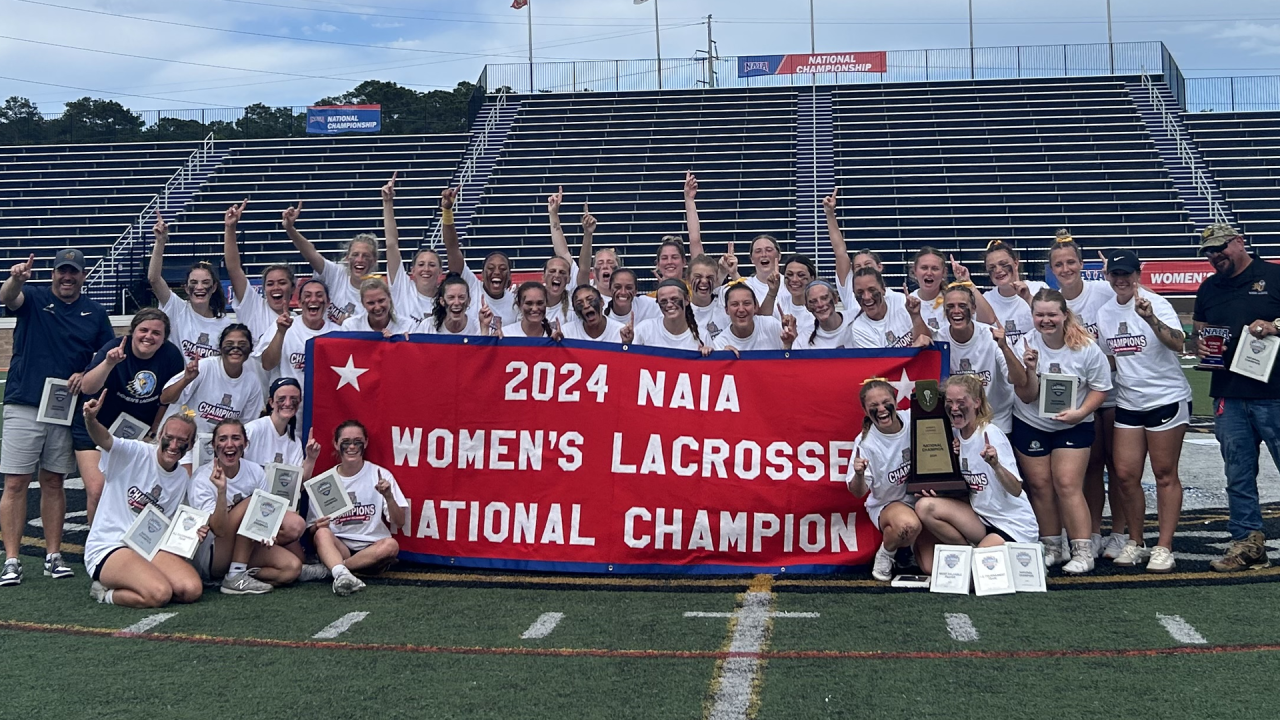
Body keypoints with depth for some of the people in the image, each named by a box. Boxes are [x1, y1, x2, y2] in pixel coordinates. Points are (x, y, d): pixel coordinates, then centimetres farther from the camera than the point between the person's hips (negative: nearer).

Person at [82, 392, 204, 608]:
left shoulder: (184, 479, 11)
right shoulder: (136, 453, -7)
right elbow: (104, 439, -27)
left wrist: (193, 533, -2)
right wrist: (90, 420, -49)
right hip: (109, 548, -7)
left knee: (192, 590, -18)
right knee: (160, 594, -30)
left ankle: (111, 592, 1)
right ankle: (103, 592, 0)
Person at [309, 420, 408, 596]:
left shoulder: (381, 475, 3)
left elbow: (399, 522, 0)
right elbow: (312, 529, 8)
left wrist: (389, 497, -18)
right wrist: (317, 527, -16)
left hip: (372, 549, 0)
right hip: (338, 547, 0)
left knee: (391, 545, -32)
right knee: (322, 533, -30)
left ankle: (329, 568, -27)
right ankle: (341, 574, -53)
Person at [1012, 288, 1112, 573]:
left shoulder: (1086, 347, -13)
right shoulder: (1025, 346, -11)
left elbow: (1100, 388, -4)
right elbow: (1026, 397, -11)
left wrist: (1080, 412, -20)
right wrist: (1031, 370, -29)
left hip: (1073, 426, -2)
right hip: (1030, 424, 2)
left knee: (1068, 485, -10)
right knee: (1039, 485, 4)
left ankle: (1083, 551, -5)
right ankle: (1052, 547, 18)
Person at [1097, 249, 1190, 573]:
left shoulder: (1156, 304, -11)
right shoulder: (1104, 313, 7)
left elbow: (1177, 344, -27)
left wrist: (1150, 318, -40)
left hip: (1167, 398, -6)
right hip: (1128, 403, 6)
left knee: (1165, 474, 0)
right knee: (1125, 474, 3)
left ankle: (1164, 547, 7)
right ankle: (1135, 543, 18)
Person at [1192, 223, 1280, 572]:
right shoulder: (1208, 288, 16)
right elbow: (1198, 331, 20)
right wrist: (1199, 345, -1)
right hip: (1227, 395, 5)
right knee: (1238, 474, 8)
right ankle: (1247, 542, 15)